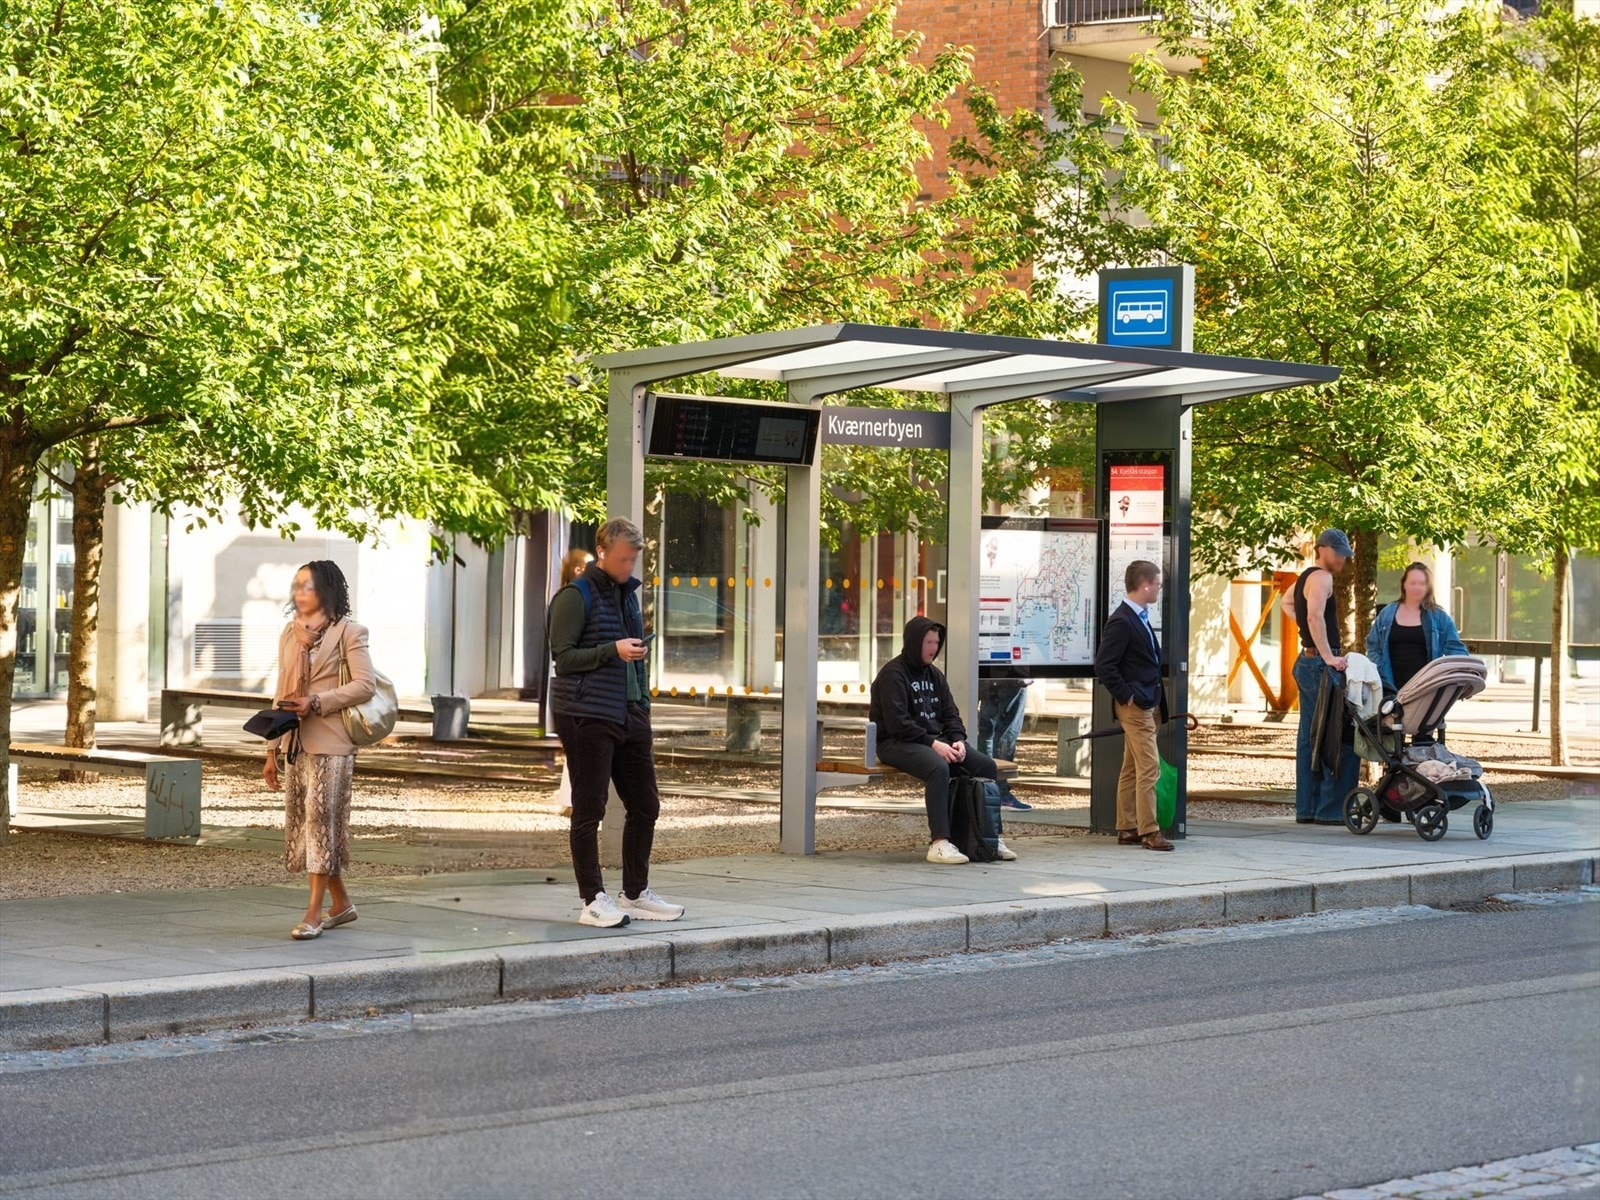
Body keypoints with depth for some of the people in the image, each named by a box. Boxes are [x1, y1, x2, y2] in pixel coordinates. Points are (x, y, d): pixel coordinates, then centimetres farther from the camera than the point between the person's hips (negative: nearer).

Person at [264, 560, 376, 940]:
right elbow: (282, 693, 18)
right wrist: (272, 749, 15)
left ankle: (314, 914, -7)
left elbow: (364, 685, -11)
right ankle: (340, 903, 20)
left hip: (330, 742, -7)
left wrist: (316, 703, -19)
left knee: (321, 818, -9)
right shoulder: (290, 632, 16)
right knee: (301, 821, 8)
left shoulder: (347, 632, -3)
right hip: (296, 742, 7)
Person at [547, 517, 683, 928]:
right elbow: (563, 657, -11)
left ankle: (635, 894, 21)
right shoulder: (576, 596, -7)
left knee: (645, 805, 10)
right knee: (589, 811, -3)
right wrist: (612, 650, -21)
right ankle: (594, 901, 2)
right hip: (586, 716, -8)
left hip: (629, 714, 8)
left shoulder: (628, 593, 18)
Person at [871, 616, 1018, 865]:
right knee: (938, 768, -38)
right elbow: (897, 723, -18)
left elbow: (950, 714, 16)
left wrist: (958, 740, -6)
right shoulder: (893, 674, -8)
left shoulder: (934, 675, 18)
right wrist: (932, 743, -24)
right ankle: (939, 843, -39)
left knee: (986, 765, -11)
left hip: (936, 740, 8)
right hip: (897, 742, -8)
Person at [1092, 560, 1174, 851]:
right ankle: (1149, 831, -9)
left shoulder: (1139, 619, 13)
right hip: (1135, 706, -10)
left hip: (1146, 705, 10)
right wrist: (1127, 696, -17)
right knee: (1149, 768, -10)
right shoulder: (1121, 622, -16)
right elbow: (1104, 666, -20)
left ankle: (1127, 829, 17)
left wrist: (1155, 700, 16)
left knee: (1132, 770, 12)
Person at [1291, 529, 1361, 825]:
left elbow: (1288, 599, 38)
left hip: (1306, 663, 11)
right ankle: (1331, 809, -12)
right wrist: (1328, 656, -33)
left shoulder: (1304, 577, 18)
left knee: (1310, 737, 11)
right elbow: (1315, 616, -28)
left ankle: (1306, 808, 13)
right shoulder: (1321, 578, -13)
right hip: (1319, 665, -11)